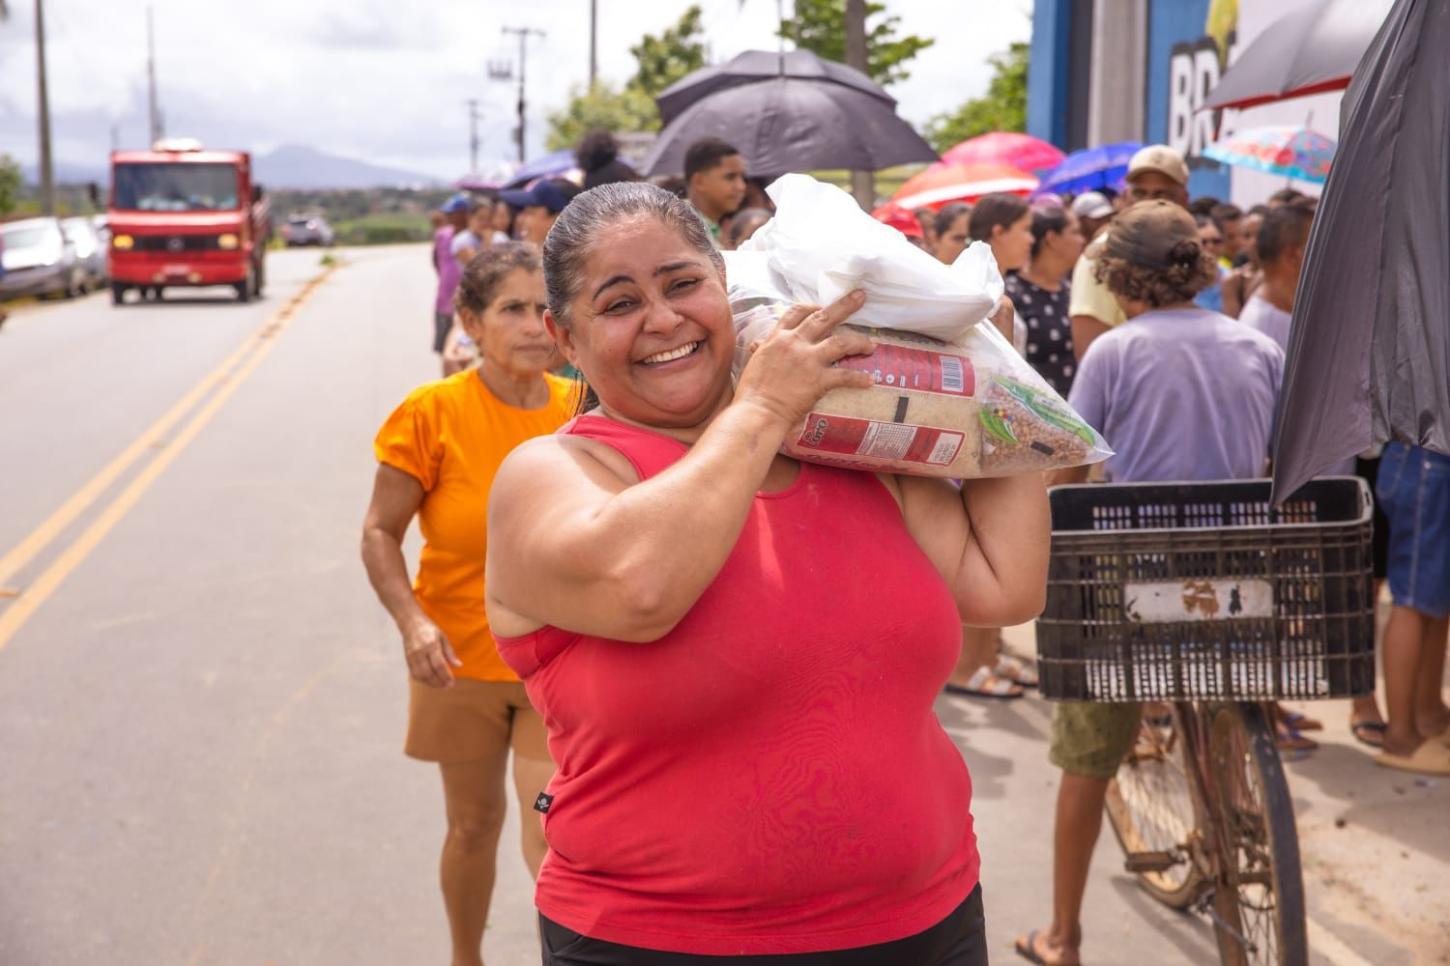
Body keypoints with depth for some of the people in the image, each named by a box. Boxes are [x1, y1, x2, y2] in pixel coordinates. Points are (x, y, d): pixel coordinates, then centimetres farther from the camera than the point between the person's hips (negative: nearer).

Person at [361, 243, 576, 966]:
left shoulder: (581, 411, -6)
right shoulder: (433, 413, -13)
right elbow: (380, 534, -8)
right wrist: (412, 621, -22)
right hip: (462, 661, 0)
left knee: (549, 832, -10)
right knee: (474, 822, 17)